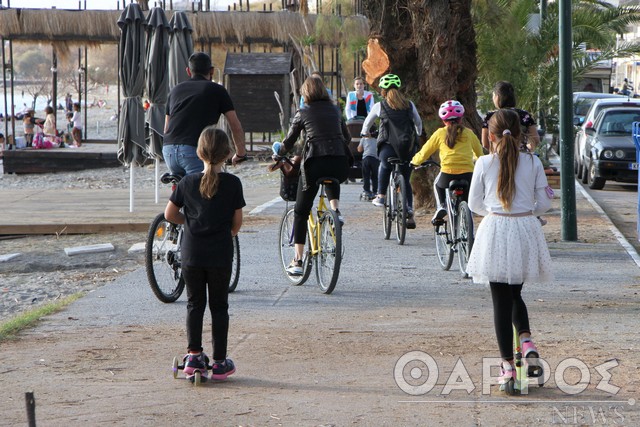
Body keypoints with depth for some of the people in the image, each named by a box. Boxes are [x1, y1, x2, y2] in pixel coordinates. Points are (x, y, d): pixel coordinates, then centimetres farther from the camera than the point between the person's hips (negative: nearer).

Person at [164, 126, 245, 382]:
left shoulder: (188, 182, -2)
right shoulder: (232, 183, -6)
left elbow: (169, 214, 3)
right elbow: (237, 221, -1)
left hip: (191, 254, 1)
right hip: (221, 255, -1)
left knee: (194, 304, 13)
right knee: (219, 306, 6)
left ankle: (193, 355, 7)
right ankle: (220, 362, 8)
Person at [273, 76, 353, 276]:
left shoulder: (303, 113, 7)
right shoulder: (335, 110, 18)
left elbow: (288, 143, 10)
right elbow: (347, 137, 27)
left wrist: (278, 153, 31)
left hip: (315, 163, -3)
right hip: (340, 164, 3)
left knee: (301, 212, 10)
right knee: (331, 179, 41)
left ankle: (297, 261, 6)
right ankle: (336, 210, 11)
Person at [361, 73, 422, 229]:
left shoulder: (380, 106, 4)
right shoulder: (409, 105, 10)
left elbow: (368, 121, 21)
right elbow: (418, 122, 26)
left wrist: (364, 133, 43)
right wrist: (417, 135, 47)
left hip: (388, 146, -2)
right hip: (409, 148, 2)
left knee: (385, 165, 32)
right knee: (406, 180, 17)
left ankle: (381, 196, 24)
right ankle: (409, 212, 9)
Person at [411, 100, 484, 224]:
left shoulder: (440, 133, 7)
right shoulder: (468, 133, 11)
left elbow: (423, 154, 14)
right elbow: (480, 154, 25)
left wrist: (414, 161, 34)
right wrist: (476, 160, 48)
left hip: (447, 174, -1)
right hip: (467, 175, 1)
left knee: (437, 184, 34)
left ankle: (440, 206, 13)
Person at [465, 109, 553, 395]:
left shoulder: (484, 164, -4)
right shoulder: (533, 163, -2)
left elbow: (475, 203, 3)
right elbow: (544, 203, 2)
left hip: (495, 232, -2)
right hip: (526, 231, 2)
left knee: (501, 300, 4)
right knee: (515, 294, 22)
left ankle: (507, 366, 1)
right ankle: (527, 342, -1)